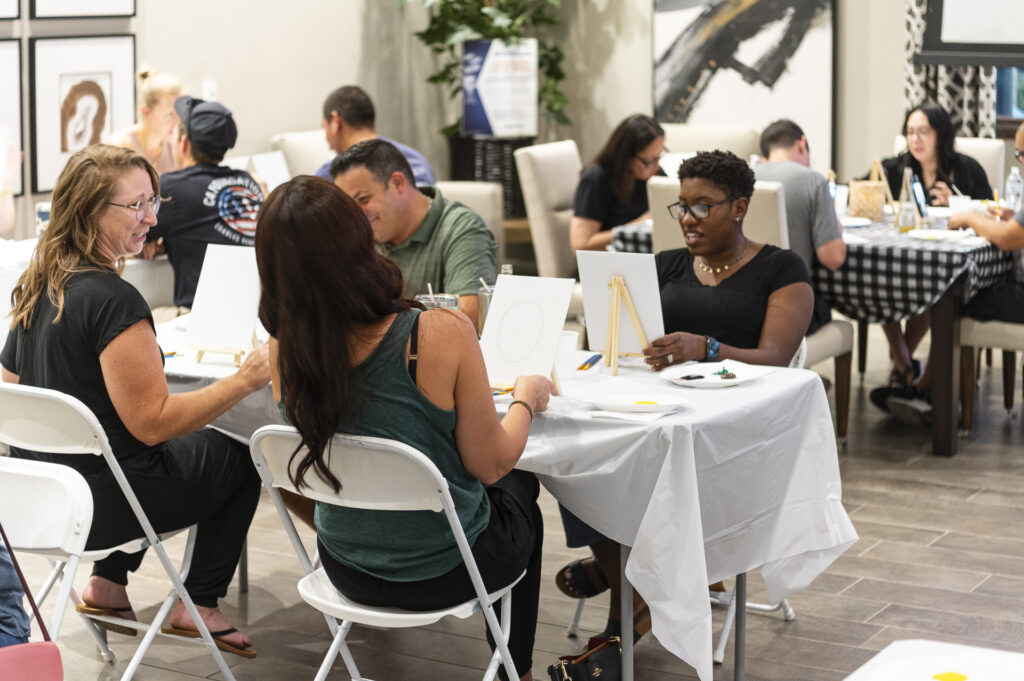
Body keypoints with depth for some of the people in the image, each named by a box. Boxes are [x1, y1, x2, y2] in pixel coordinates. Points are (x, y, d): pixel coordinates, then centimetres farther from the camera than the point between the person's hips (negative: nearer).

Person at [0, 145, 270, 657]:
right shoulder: (112, 298, -25)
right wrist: (246, 380, -23)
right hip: (97, 507, -8)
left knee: (201, 444, 33)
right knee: (240, 456, 14)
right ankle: (199, 606, 20)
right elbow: (152, 421, -24)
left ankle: (106, 585, 28)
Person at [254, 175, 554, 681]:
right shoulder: (441, 335, -30)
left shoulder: (285, 351, -17)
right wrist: (525, 400, 2)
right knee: (520, 488, 31)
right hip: (441, 572, -4)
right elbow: (489, 464, -16)